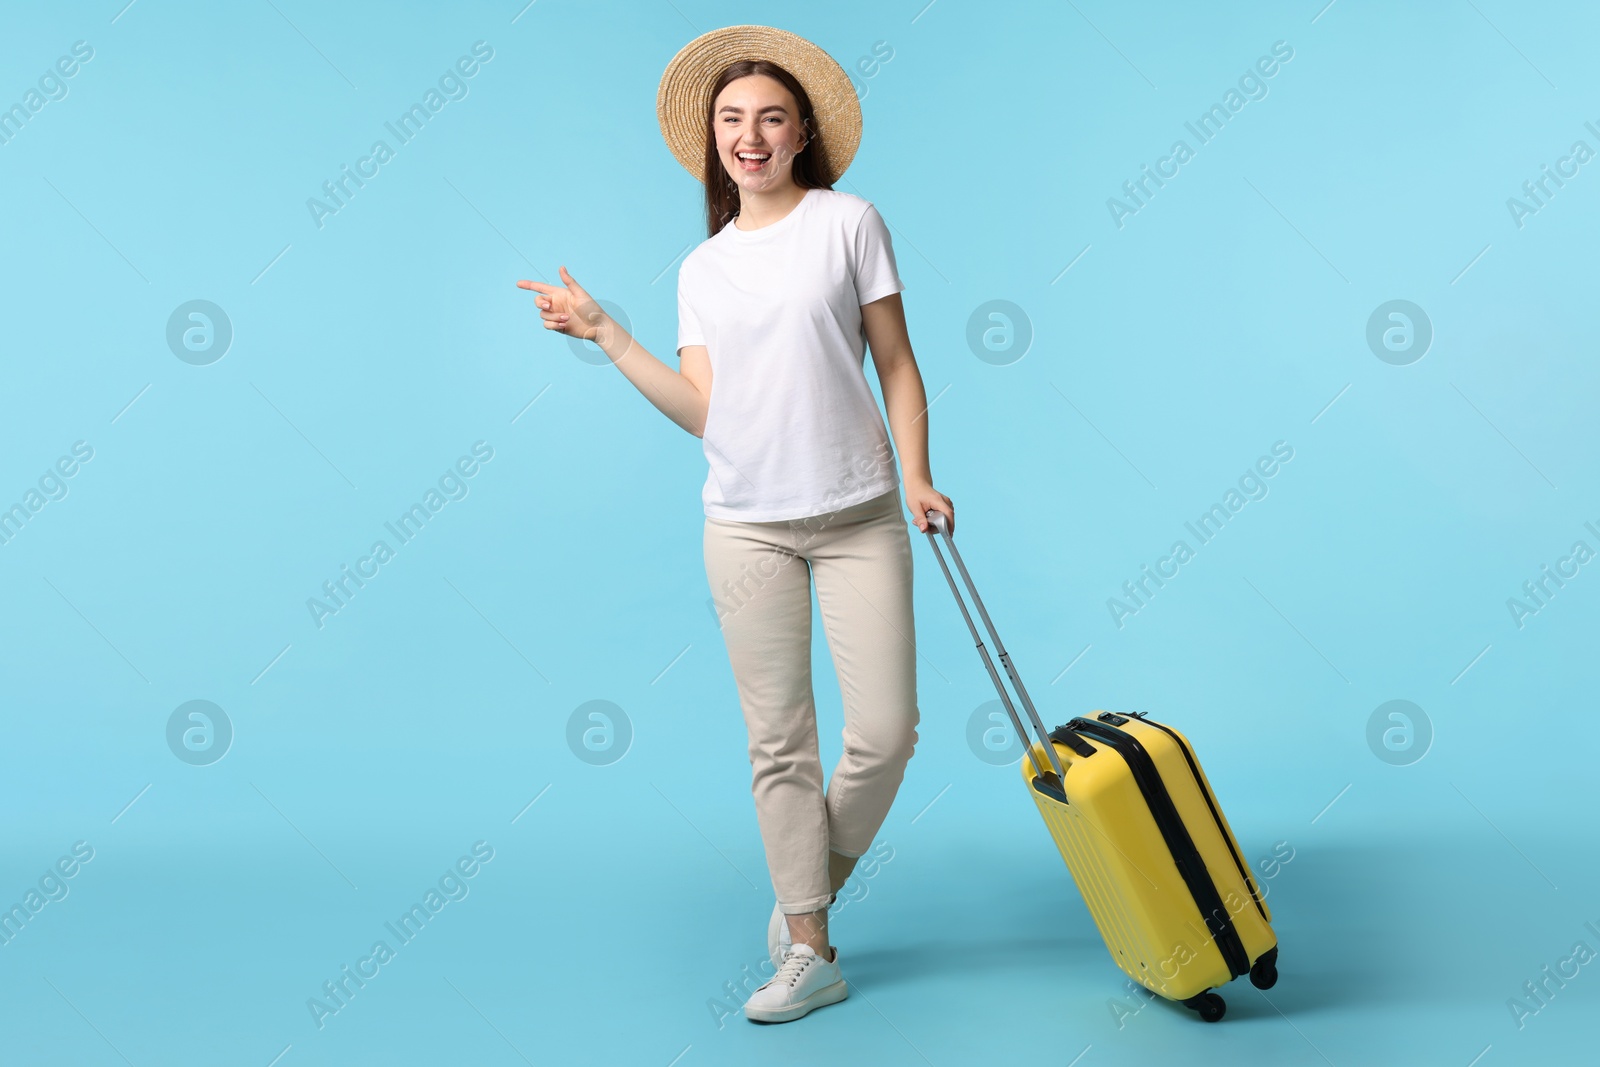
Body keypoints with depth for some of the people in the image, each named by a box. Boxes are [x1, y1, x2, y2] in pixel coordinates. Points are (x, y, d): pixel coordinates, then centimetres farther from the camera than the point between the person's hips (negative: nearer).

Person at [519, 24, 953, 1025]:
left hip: (858, 514, -1)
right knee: (779, 742, 4)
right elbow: (703, 410, 1)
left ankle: (804, 899, 23)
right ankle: (812, 952, 18)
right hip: (747, 526, 2)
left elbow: (896, 362, 4)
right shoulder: (702, 269, 11)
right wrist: (604, 333, -1)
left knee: (887, 731, -4)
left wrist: (917, 475, -6)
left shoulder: (849, 221, 4)